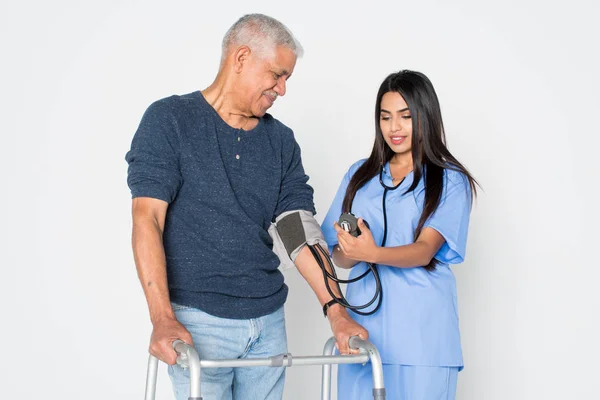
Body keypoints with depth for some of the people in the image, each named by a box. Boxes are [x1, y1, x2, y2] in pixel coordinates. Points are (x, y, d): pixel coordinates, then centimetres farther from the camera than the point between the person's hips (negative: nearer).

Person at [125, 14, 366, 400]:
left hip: (269, 321, 5)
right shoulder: (169, 120, -4)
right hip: (198, 319, -4)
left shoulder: (281, 140, 9)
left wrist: (335, 309, -4)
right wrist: (163, 319, -22)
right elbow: (147, 219, -12)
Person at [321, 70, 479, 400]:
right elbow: (338, 254, 9)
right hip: (362, 324, 3)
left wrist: (372, 253, -30)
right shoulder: (360, 174, 13)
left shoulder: (450, 181, 1)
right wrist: (351, 254, -15)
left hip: (421, 332, -3)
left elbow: (425, 250, -12)